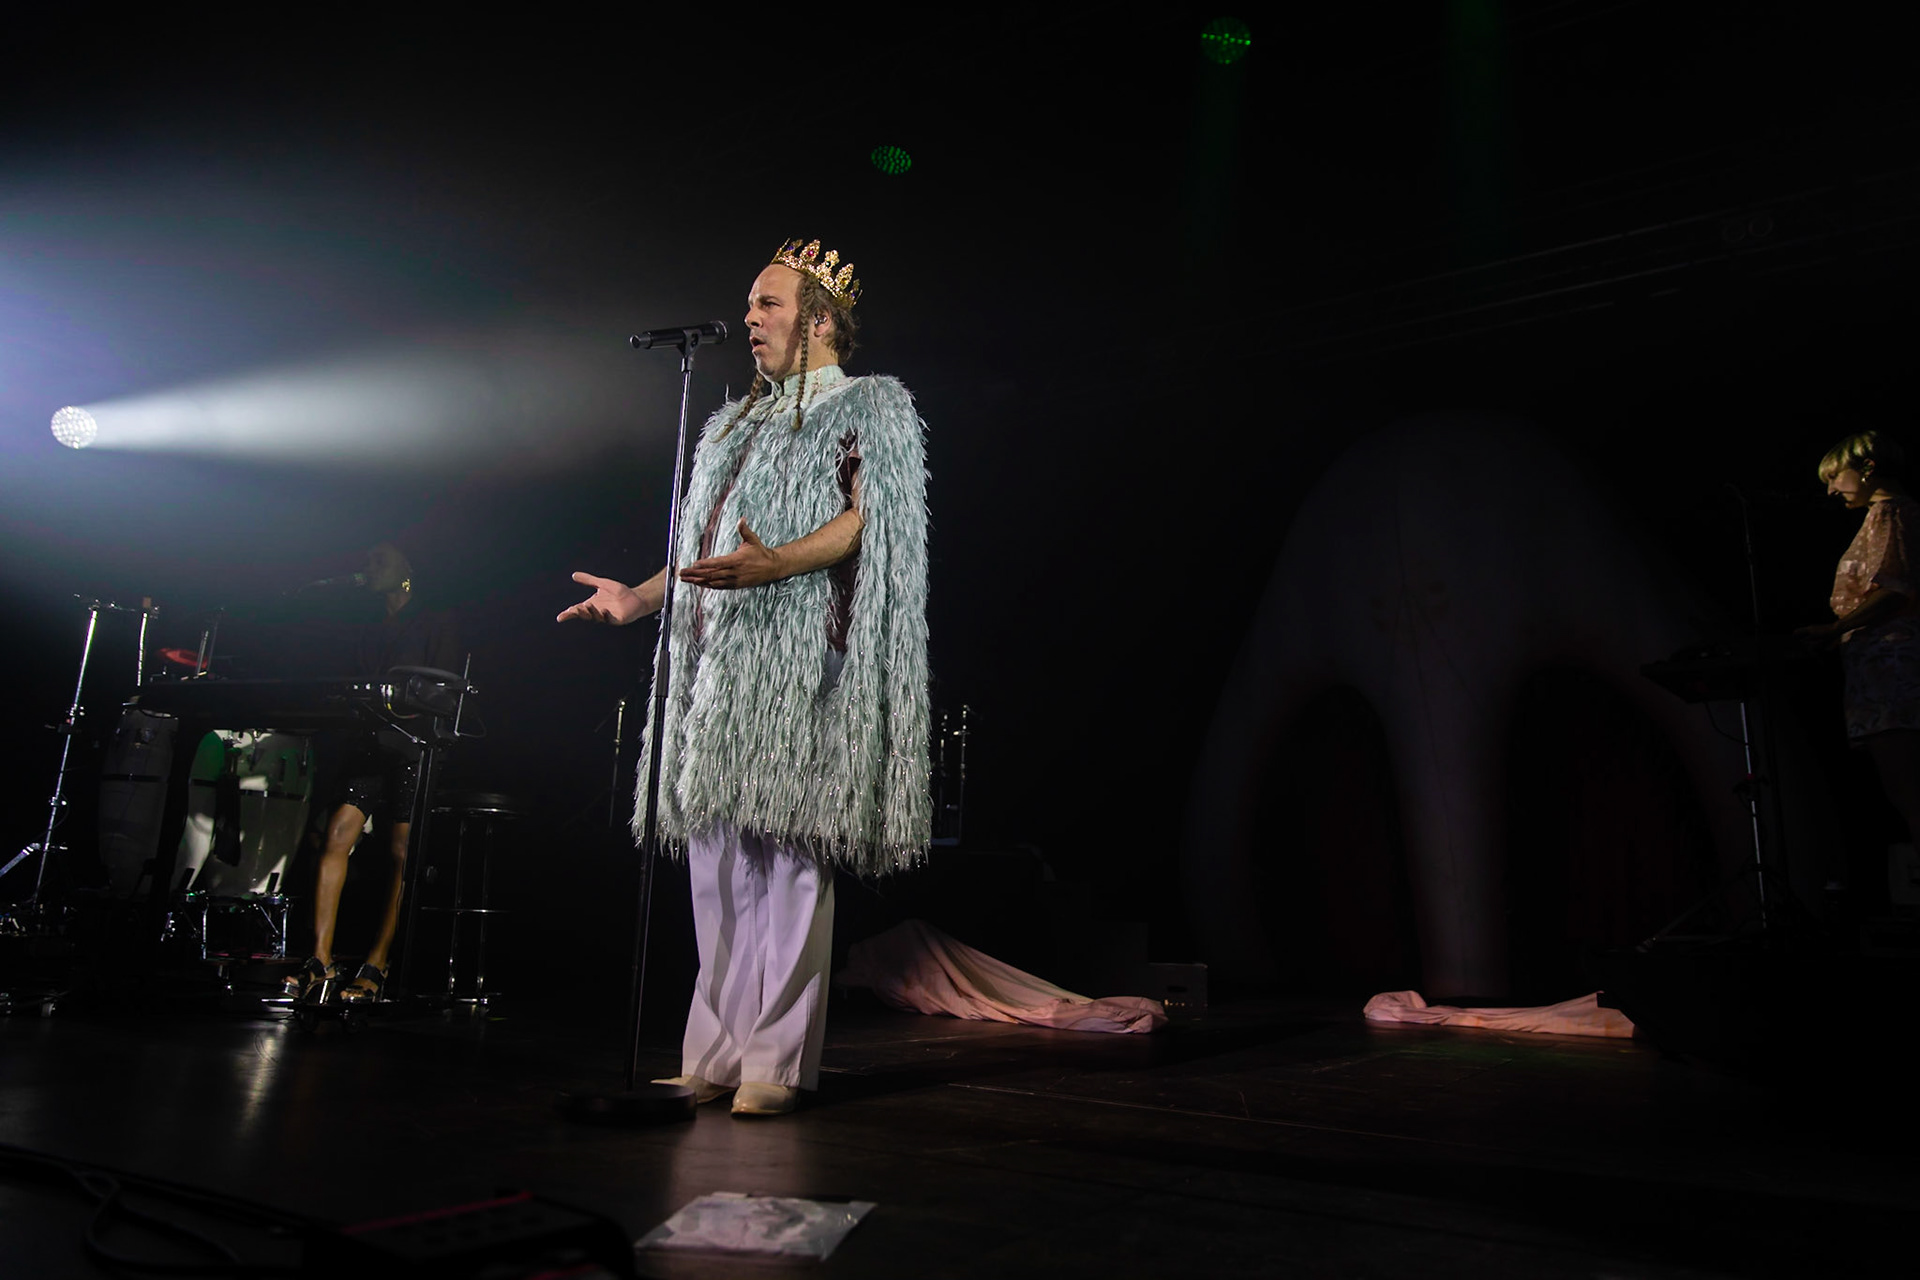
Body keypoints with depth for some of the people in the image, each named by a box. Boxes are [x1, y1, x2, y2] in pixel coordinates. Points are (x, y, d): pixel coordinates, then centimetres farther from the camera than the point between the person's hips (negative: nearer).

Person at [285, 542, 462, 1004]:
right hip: (368, 748, 5)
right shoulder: (369, 636, 24)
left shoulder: (435, 626, 8)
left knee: (402, 854, -6)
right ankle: (321, 958, -8)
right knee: (337, 836, -10)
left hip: (412, 749, -5)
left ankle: (376, 967, -3)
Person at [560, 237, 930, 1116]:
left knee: (788, 853, -10)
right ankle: (716, 1055, 10)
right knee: (718, 855, 4)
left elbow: (870, 518, -9)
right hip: (717, 664, 7)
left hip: (800, 657, -7)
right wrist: (638, 597, 16)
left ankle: (775, 1065, -4)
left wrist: (777, 564, -24)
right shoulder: (735, 424, 29)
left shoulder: (871, 406, 7)